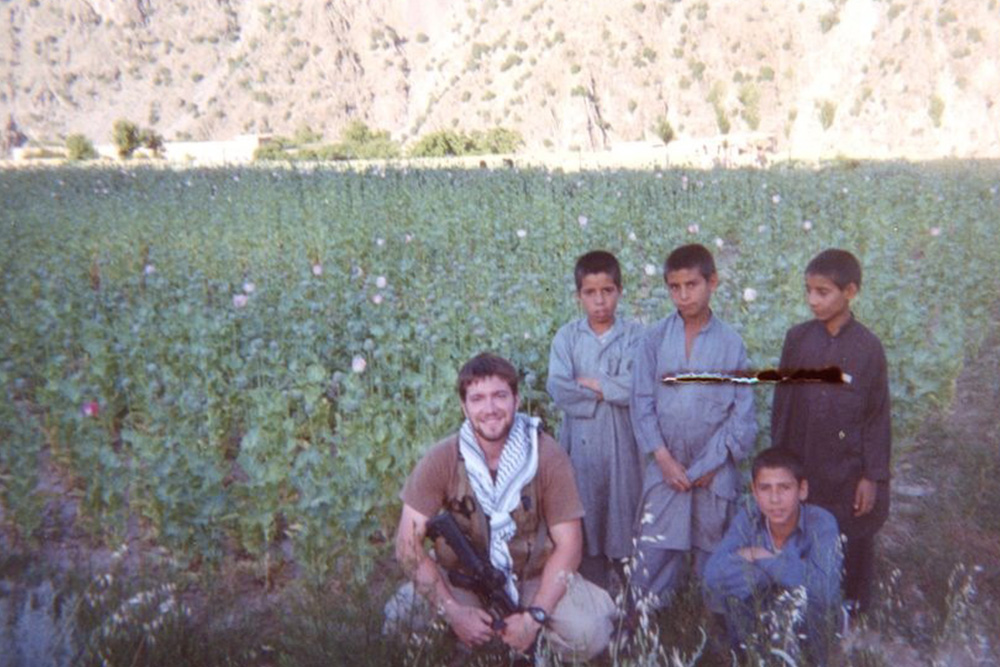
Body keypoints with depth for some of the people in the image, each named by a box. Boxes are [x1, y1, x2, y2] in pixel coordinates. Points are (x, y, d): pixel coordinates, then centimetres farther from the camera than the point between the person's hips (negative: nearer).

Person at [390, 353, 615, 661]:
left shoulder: (547, 455, -16)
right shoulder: (442, 459, -16)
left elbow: (567, 543, -12)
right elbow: (408, 542, -14)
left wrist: (534, 616, -21)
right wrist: (453, 611, -22)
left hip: (536, 577, -1)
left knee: (588, 635, -24)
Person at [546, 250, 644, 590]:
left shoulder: (634, 335, 0)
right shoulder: (567, 336, 3)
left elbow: (635, 387, -13)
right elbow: (558, 389, -9)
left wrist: (589, 383, -9)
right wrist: (610, 390, -10)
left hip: (622, 444, -1)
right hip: (581, 443, 1)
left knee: (626, 521, 5)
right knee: (585, 521, 8)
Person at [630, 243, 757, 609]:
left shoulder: (731, 343, -2)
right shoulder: (654, 339, -2)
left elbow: (743, 414, -1)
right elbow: (642, 403, -1)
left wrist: (709, 465, -6)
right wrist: (663, 458, -7)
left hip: (715, 469, 0)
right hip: (665, 465, 0)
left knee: (714, 553, 12)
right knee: (654, 554, 2)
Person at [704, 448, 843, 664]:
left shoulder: (821, 522, -23)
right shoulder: (747, 520, -17)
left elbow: (825, 588, -38)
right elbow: (713, 575, -30)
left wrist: (764, 558, -30)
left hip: (811, 623, -2)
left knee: (810, 592, -32)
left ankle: (813, 662, -5)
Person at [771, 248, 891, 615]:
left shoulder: (868, 347, -11)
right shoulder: (797, 338, -4)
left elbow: (878, 416, -6)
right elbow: (782, 401, 3)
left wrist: (873, 476, -6)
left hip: (849, 470, -2)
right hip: (802, 464, 2)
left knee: (852, 539, 14)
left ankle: (852, 603, 37)